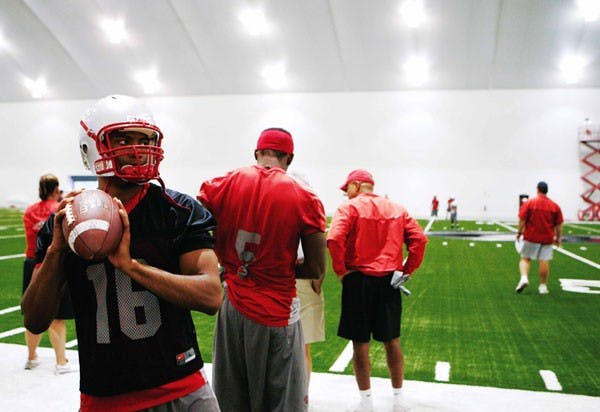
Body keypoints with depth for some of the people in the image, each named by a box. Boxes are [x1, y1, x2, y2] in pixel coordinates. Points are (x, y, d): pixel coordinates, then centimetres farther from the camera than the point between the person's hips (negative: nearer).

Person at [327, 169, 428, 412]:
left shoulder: (349, 208, -5)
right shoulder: (397, 209, 9)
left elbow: (334, 239, -21)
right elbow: (419, 239, 0)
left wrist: (340, 270, -10)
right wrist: (408, 269, 4)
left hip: (358, 280, -4)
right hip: (390, 281, 4)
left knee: (360, 343, 7)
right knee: (392, 341, 15)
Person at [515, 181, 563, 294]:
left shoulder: (528, 203, -5)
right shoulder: (555, 206, 2)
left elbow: (522, 220, -7)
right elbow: (559, 225, 5)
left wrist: (519, 232, 3)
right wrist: (558, 238, 13)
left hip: (531, 237, -1)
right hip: (547, 238, 2)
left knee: (525, 258, 8)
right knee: (545, 262, 5)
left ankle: (524, 277, -14)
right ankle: (543, 285, 11)